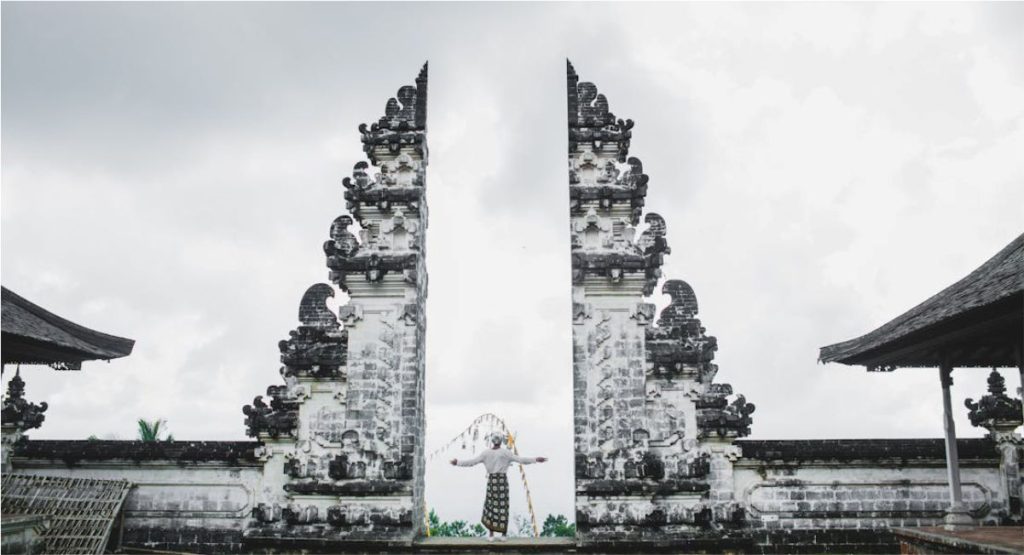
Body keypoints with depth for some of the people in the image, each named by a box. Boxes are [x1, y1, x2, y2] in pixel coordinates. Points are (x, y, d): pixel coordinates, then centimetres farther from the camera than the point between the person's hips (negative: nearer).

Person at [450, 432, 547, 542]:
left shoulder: (486, 453, -1)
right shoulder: (505, 452, -4)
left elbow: (472, 462, -1)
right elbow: (520, 459, -8)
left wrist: (458, 462, 7)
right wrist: (535, 459, -5)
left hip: (492, 481, 1)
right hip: (502, 480, -1)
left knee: (491, 507, 7)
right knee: (503, 507, 3)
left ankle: (491, 535, 4)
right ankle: (503, 535, 4)